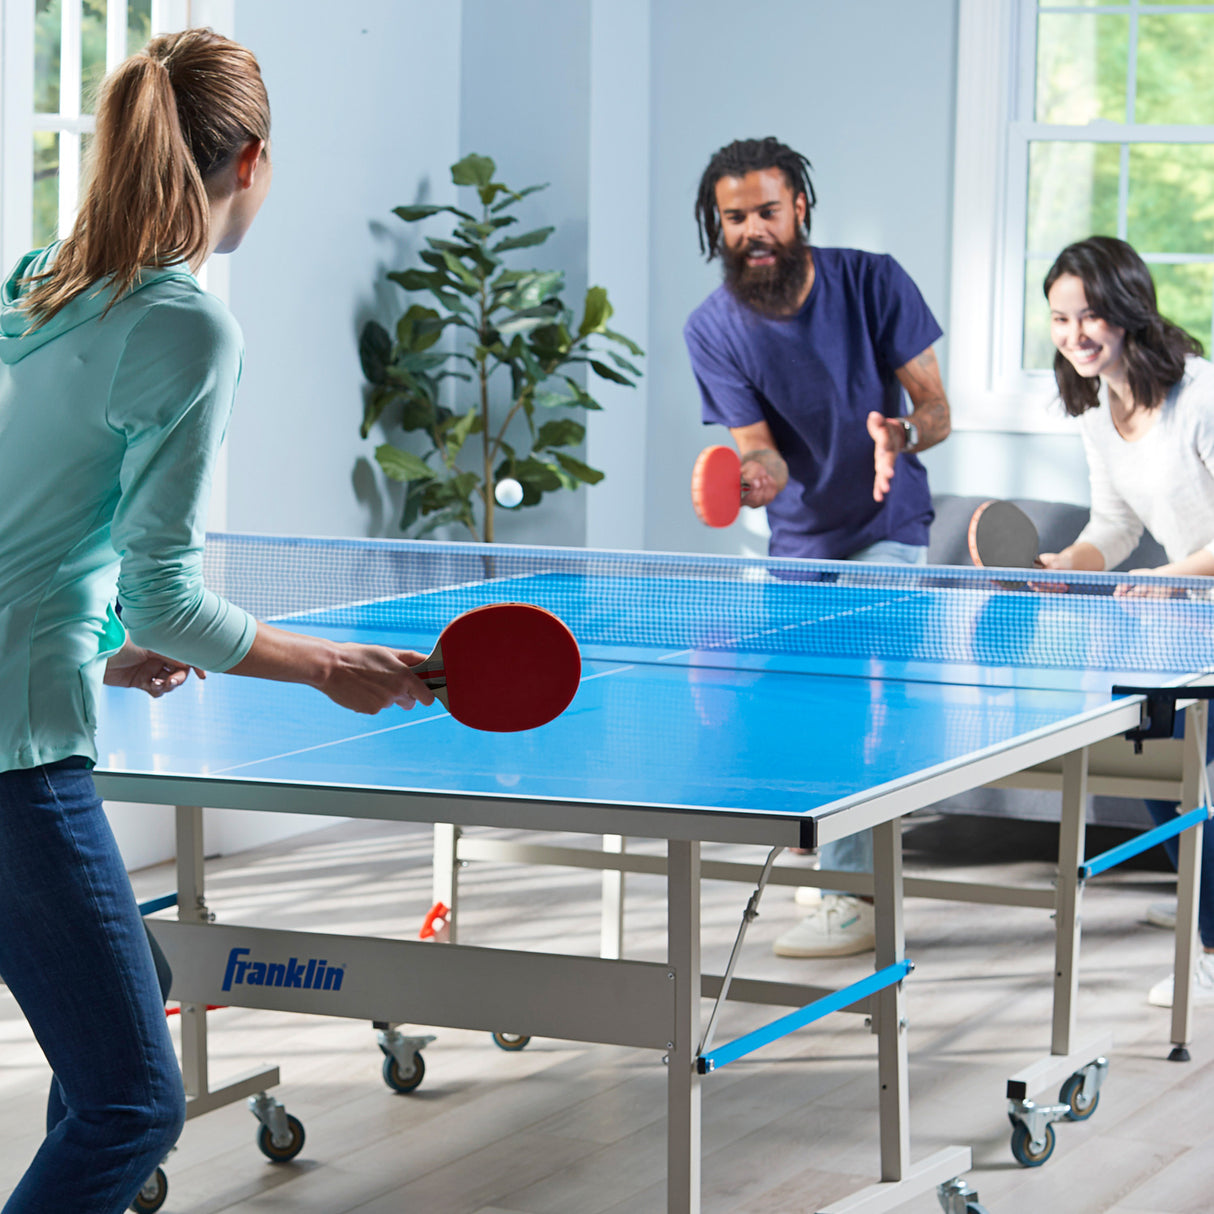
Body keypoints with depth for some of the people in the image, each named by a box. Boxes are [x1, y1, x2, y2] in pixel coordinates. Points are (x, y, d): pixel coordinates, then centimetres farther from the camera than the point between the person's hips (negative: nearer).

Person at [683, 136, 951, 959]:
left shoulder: (873, 283, -16)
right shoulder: (713, 331, -12)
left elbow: (936, 408, -13)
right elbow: (764, 454, -16)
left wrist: (899, 436, -36)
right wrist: (760, 474, -41)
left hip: (885, 528, -4)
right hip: (798, 541, 4)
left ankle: (852, 899, -18)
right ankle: (840, 858, 39)